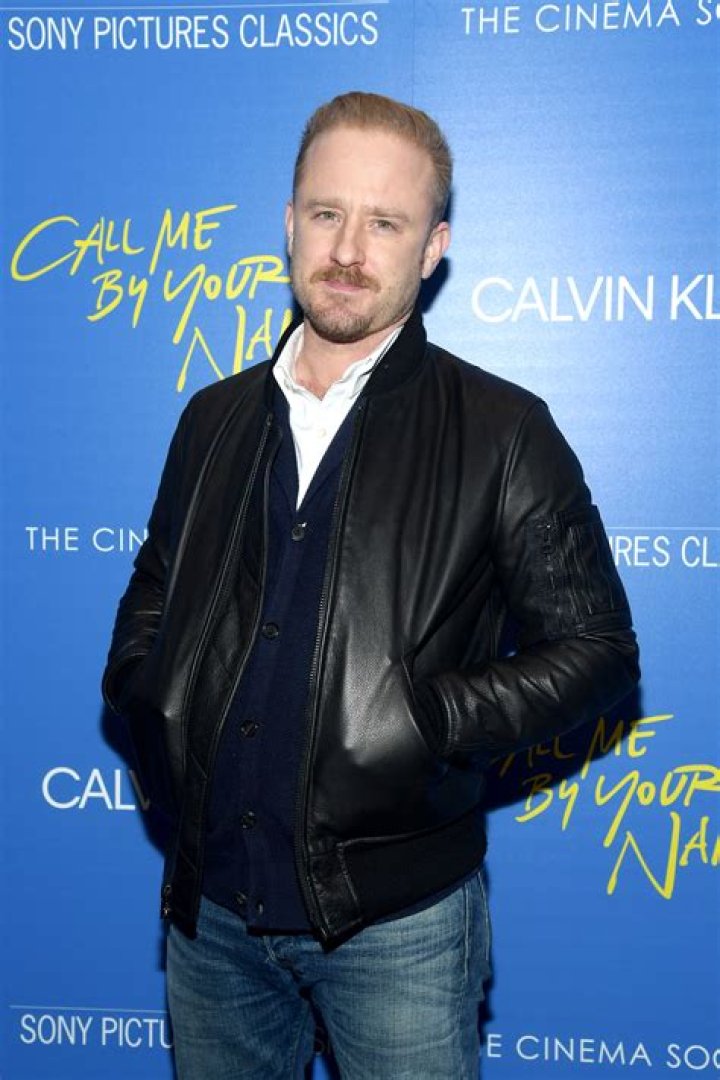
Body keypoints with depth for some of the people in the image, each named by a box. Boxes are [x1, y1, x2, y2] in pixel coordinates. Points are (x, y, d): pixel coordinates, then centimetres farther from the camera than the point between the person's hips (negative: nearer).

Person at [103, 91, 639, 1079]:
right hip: (210, 905, 4)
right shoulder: (216, 417, 7)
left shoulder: (503, 431, -7)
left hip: (395, 921, -4)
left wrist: (428, 720, -18)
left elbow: (596, 648, -6)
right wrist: (145, 702, -2)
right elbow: (153, 596, 18)